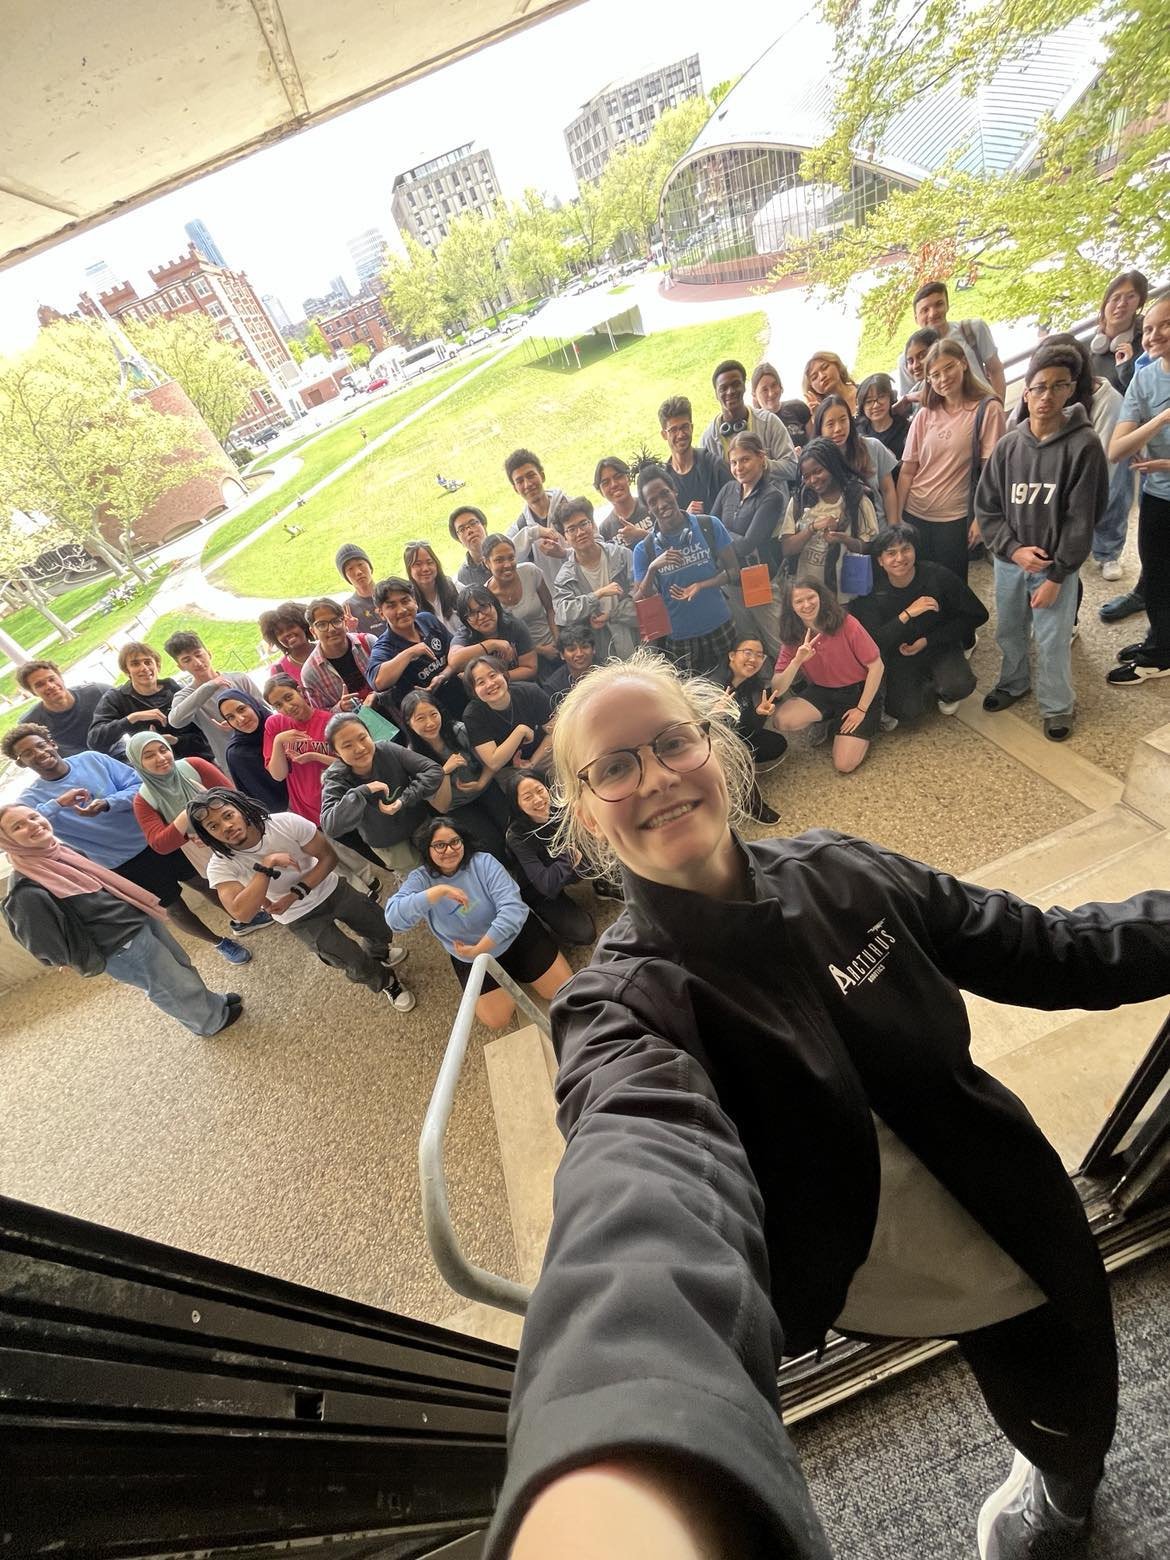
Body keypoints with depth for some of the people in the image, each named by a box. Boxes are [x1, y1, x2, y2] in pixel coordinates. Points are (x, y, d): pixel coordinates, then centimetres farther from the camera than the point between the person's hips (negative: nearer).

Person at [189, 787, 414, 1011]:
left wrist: (294, 894, -26)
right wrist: (266, 865, -41)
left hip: (331, 889, 1)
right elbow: (240, 911, -39)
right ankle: (386, 983, 32)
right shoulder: (220, 866, -25)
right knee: (358, 966, -3)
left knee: (381, 929, 14)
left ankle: (378, 953, 52)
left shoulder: (287, 822, -26)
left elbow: (328, 857, -18)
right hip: (300, 917, -1)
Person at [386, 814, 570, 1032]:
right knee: (497, 1020, -9)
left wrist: (479, 948, -34)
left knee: (564, 991, 0)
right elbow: (394, 918, -32)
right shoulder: (421, 879, -15)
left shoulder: (483, 862, -18)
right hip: (471, 959, 1)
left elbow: (512, 907, -28)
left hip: (518, 936, 0)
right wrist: (439, 891, -42)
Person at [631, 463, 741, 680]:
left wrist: (700, 586, -17)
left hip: (719, 630, 1)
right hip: (677, 641, -1)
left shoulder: (710, 526, -3)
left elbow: (734, 571, 1)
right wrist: (652, 569, -22)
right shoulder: (644, 550, -5)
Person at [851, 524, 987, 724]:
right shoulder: (872, 593, -18)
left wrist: (927, 640, -15)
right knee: (908, 711, -19)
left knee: (959, 686, -27)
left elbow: (977, 615, -8)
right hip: (899, 657, 0)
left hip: (940, 647, 0)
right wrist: (907, 614, -36)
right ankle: (931, 689, 18)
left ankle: (945, 693, 12)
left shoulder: (938, 576, -17)